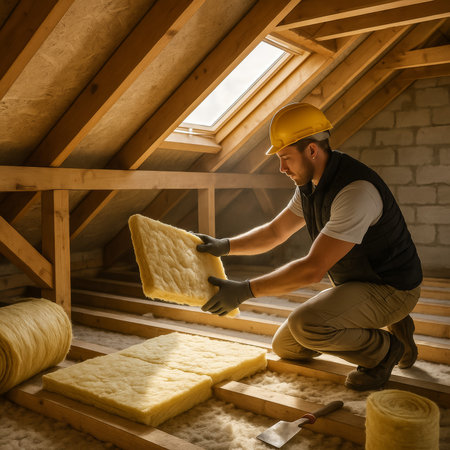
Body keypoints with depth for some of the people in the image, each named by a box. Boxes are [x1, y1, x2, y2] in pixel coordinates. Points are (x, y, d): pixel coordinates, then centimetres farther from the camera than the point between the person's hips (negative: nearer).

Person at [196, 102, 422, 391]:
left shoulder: (355, 191, -31)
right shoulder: (311, 185, 0)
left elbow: (314, 269, -33)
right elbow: (275, 232, 10)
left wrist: (244, 291, -31)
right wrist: (225, 245, -5)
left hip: (390, 289, -9)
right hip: (354, 284, 9)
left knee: (306, 325, -33)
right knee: (285, 347, 10)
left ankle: (385, 349, -3)